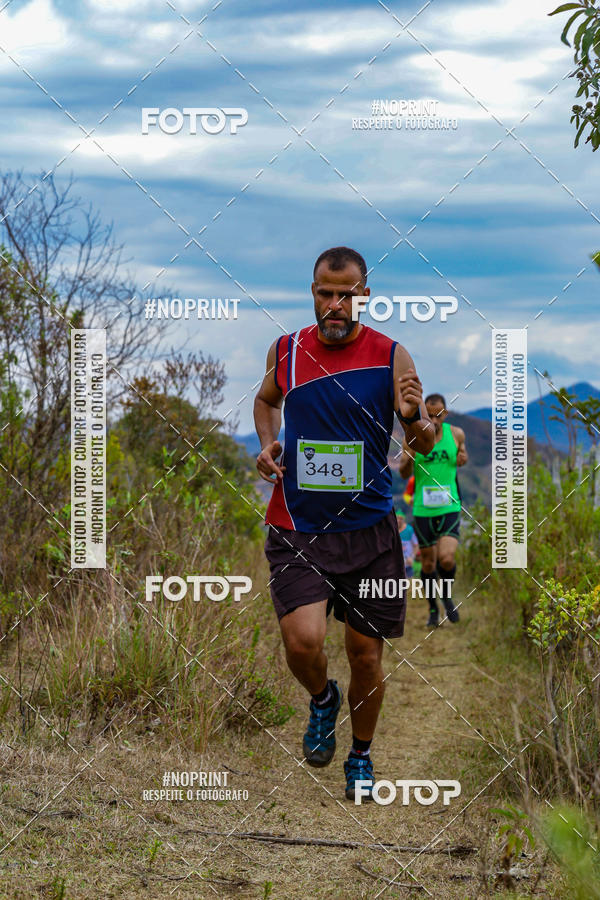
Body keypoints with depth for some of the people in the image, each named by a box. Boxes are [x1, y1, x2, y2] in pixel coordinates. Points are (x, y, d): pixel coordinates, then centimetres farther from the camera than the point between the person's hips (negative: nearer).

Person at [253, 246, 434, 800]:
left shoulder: (390, 356, -5)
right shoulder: (285, 351, 2)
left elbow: (426, 444, -6)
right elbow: (266, 399, 24)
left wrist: (414, 418, -28)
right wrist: (268, 444, 5)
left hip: (369, 528, 0)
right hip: (297, 527, 1)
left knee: (366, 654, 6)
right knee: (302, 641, -17)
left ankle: (361, 756, 31)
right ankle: (322, 699, 18)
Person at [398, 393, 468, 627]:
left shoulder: (456, 434, 1)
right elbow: (404, 474, 4)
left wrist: (463, 459, -4)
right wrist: (407, 461, -19)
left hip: (449, 507, 0)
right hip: (423, 509, 0)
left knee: (447, 559, -16)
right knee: (428, 562, 7)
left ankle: (447, 596, 14)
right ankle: (433, 609, 27)